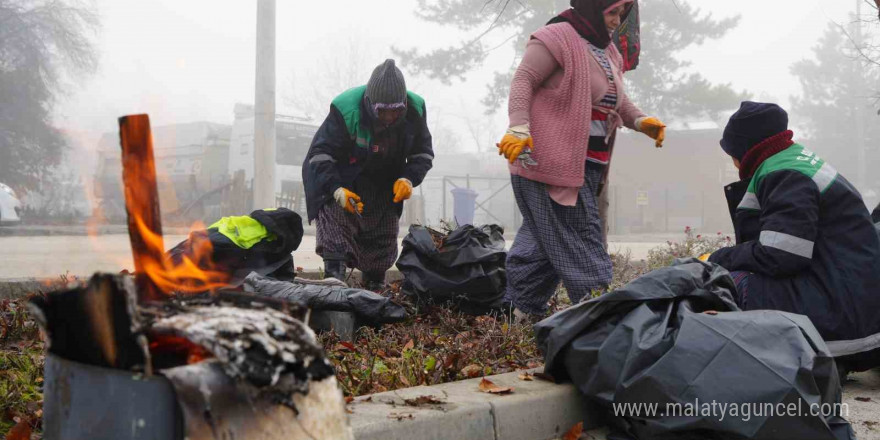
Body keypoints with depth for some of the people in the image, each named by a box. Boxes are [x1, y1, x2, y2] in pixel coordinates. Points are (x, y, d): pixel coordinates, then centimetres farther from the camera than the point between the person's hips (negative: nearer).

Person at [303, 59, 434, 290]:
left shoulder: (415, 110, -18)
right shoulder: (346, 110, -31)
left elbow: (423, 152, -4)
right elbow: (320, 154, -25)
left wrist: (409, 178, -24)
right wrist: (336, 189, -40)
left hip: (386, 187, 4)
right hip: (342, 182, -4)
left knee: (384, 243, 12)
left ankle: (376, 285, 31)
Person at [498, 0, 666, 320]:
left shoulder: (608, 52, 21)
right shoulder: (557, 38, -8)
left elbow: (616, 100, 28)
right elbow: (523, 81, -13)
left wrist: (640, 121, 9)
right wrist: (519, 129, -27)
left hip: (586, 164, 9)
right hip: (551, 159, -9)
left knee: (546, 236, 13)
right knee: (579, 235, -9)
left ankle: (523, 311, 22)